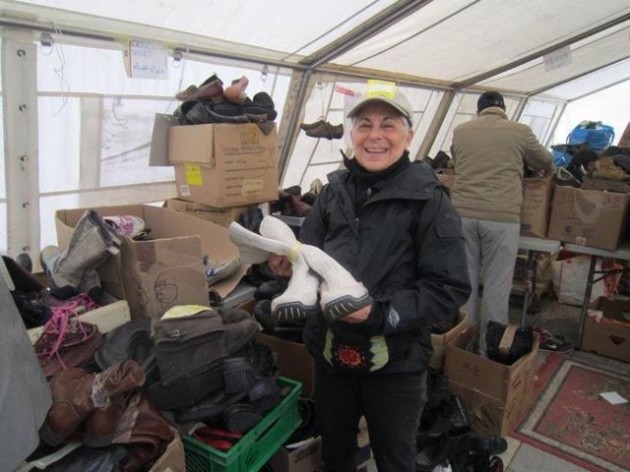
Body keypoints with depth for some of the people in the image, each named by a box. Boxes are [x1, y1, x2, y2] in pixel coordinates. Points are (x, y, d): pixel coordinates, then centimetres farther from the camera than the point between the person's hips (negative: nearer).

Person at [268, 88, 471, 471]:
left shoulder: (429, 200, -14)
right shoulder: (334, 191, -1)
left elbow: (451, 290, -16)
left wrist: (381, 311, -27)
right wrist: (291, 264, -16)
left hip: (395, 362, -3)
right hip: (331, 352, 4)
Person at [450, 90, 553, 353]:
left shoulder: (460, 131, 12)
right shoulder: (520, 132, 5)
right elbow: (546, 163, 22)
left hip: (463, 213, 3)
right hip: (502, 217, -3)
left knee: (465, 279, 14)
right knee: (496, 285, 7)